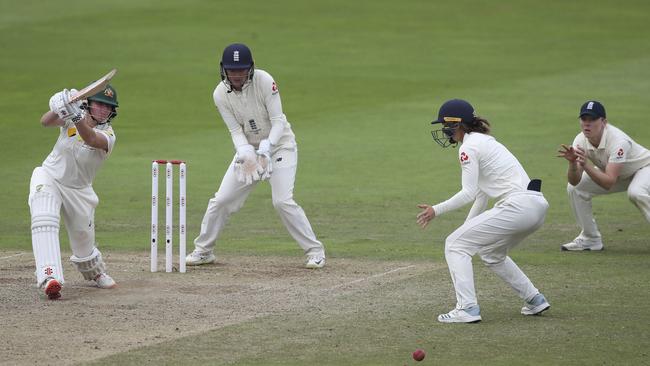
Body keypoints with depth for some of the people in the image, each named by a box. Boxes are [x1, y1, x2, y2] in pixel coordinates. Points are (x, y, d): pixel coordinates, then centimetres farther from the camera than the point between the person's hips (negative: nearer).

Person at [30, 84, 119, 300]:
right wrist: (59, 110, -51)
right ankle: (49, 277, -38)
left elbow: (91, 139, -39)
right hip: (49, 177, -1)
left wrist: (76, 117, -57)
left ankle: (94, 271, 44)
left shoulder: (107, 134, -15)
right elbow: (45, 122, -29)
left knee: (84, 240, 10)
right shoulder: (71, 118, -10)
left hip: (79, 191, 1)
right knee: (44, 221, -28)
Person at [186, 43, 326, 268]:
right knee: (222, 200, 1)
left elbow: (278, 121, -21)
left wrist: (266, 148, -35)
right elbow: (236, 131, -12)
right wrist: (246, 155, -31)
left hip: (279, 145, -4)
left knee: (282, 201, -19)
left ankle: (315, 251, -7)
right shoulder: (220, 95, -12)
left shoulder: (264, 81, -22)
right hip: (248, 149, 4)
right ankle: (203, 250, 20)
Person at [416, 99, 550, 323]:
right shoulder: (485, 141, 25)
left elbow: (469, 193, -13)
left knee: (455, 245, -3)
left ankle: (467, 308, -13)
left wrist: (437, 210, -11)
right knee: (491, 253, 31)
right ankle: (534, 300, 28)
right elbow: (482, 194, 26)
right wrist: (468, 227, 25)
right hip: (537, 206, 10)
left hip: (517, 206, -10)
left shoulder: (468, 147, -5)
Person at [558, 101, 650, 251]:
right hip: (617, 175, 6)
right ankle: (590, 238, 6)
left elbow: (608, 183, -42)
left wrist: (586, 165, -54)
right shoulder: (580, 141, -19)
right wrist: (572, 163, -43)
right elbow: (575, 181, -23)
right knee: (574, 188, -7)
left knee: (635, 192, -38)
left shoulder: (618, 141, -38)